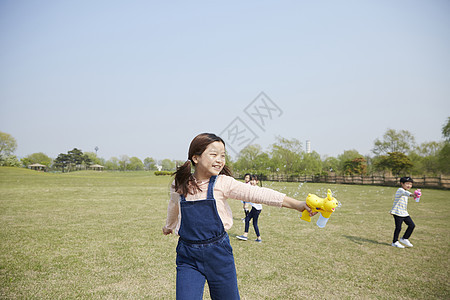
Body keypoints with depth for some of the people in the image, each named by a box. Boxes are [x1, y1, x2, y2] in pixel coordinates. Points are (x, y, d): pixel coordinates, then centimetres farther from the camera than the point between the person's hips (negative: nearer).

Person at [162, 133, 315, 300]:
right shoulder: (179, 186, -2)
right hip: (188, 257, 1)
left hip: (219, 253, 0)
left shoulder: (223, 183, -8)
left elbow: (256, 193, -18)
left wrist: (296, 204, -27)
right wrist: (169, 226, 40)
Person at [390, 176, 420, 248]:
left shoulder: (405, 191, 16)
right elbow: (405, 193, -38)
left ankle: (404, 239, 19)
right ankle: (395, 242, 11)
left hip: (405, 213, 9)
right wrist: (411, 194, -59)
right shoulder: (400, 190, -13)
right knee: (398, 227, -4)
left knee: (412, 225, 5)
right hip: (398, 213, -9)